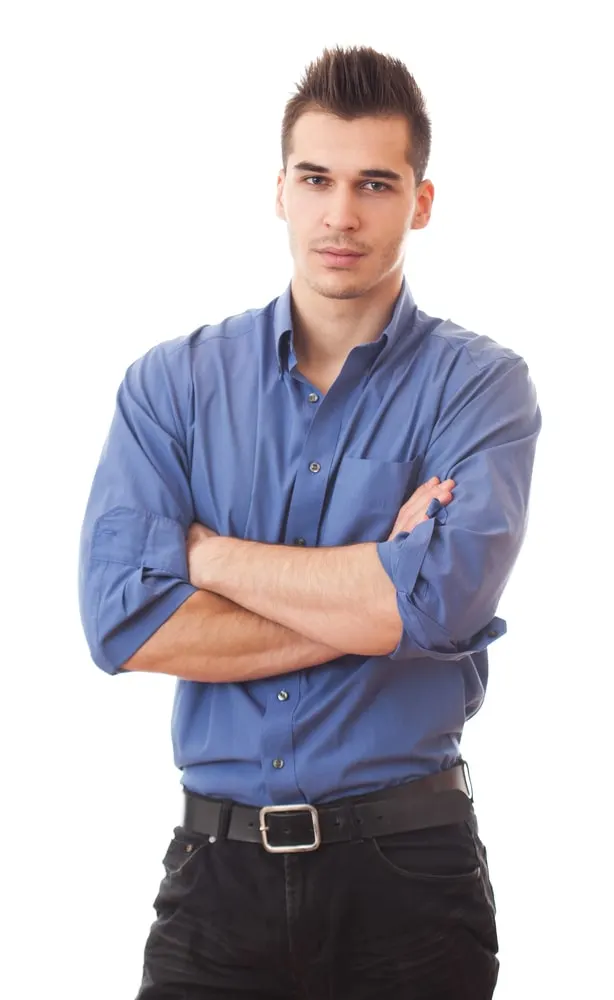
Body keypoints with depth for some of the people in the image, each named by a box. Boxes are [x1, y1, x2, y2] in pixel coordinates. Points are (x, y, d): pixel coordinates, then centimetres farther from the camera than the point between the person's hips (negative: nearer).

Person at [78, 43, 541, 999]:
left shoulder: (481, 385, -3)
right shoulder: (172, 381, 3)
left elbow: (440, 600, -20)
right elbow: (123, 621, -11)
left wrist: (209, 553, -9)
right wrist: (377, 595, -13)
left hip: (410, 871, -1)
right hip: (220, 865, 1)